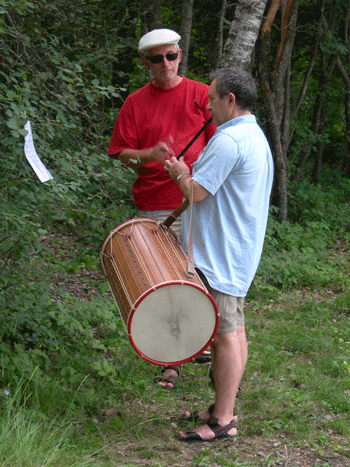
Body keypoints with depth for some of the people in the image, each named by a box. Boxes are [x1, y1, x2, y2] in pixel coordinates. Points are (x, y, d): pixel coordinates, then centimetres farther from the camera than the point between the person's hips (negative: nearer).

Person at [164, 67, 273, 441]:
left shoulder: (228, 140, -19)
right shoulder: (256, 137, 15)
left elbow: (197, 192, -19)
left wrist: (181, 174, 0)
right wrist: (189, 172, 18)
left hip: (219, 255, -11)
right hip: (238, 252, 11)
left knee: (224, 334, -6)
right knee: (233, 330, 14)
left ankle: (222, 421, -1)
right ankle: (224, 408, 23)